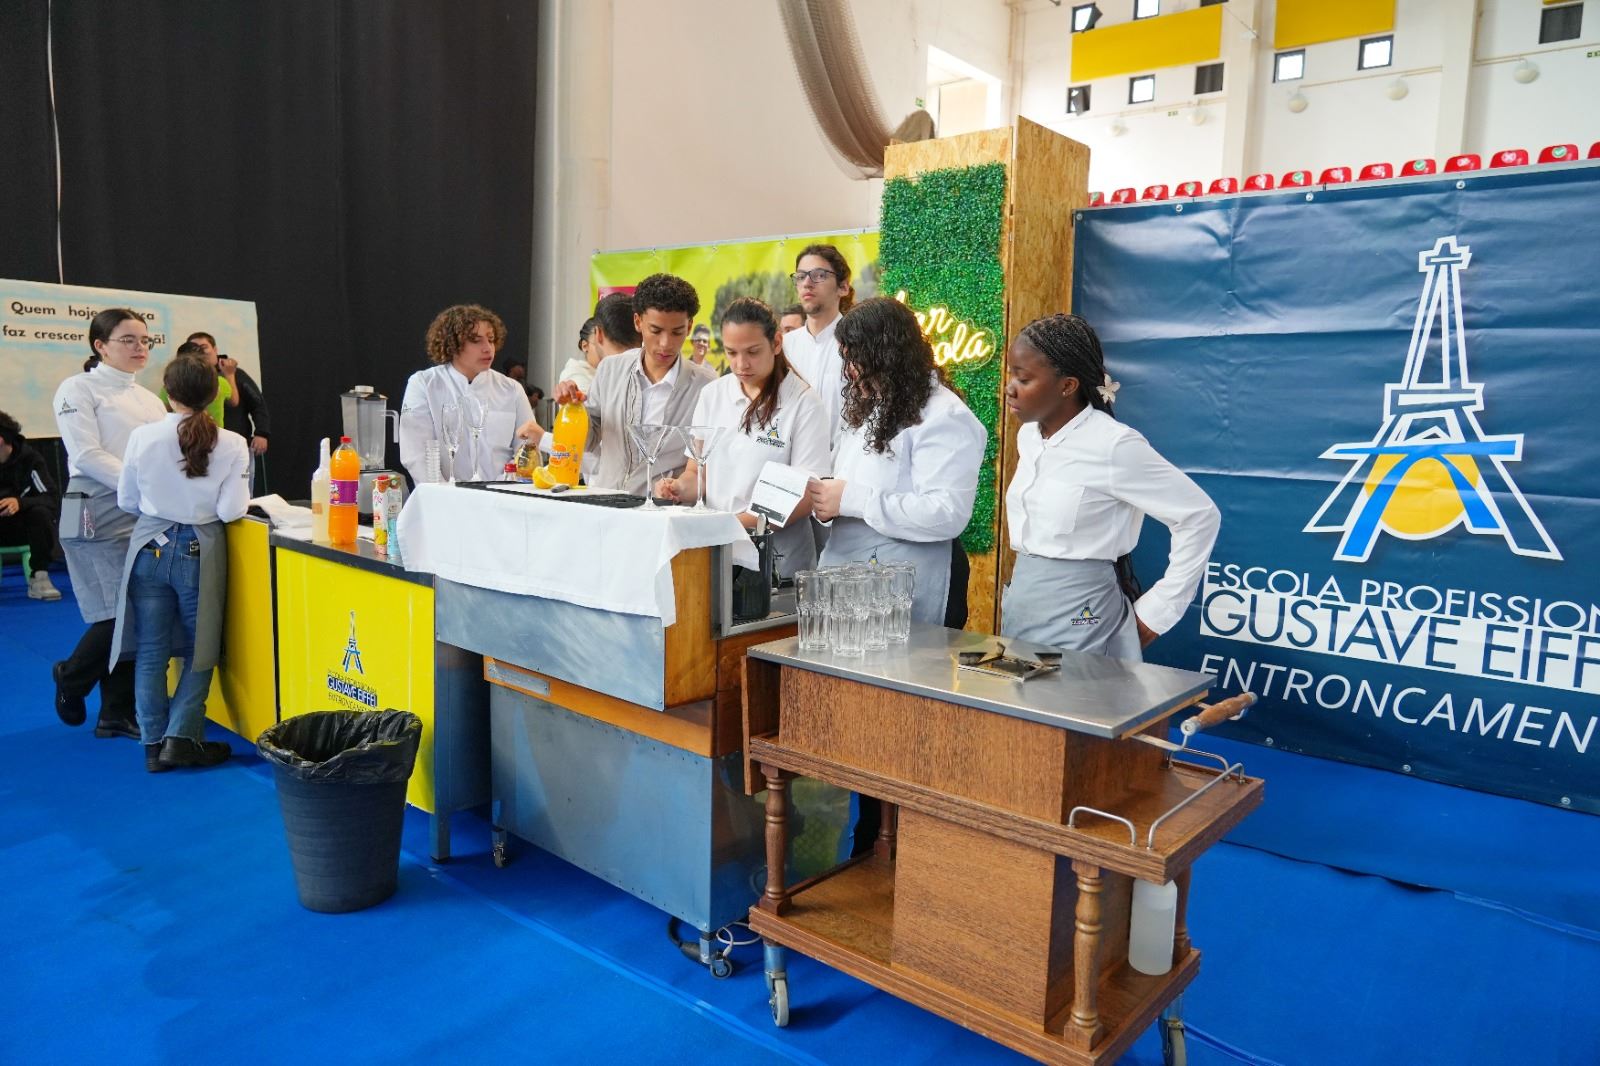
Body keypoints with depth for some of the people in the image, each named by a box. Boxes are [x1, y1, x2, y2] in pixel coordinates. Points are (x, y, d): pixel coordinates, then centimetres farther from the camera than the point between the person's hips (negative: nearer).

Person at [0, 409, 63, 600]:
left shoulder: (29, 459, -12)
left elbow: (53, 500, -20)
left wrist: (20, 502, -38)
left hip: (23, 528, -1)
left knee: (40, 512, -30)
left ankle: (39, 577, -21)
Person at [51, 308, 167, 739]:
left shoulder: (150, 399, 17)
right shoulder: (78, 389, -1)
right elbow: (87, 456, -13)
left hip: (146, 518, 6)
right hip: (98, 516, -6)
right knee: (119, 616, -10)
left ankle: (118, 714, 15)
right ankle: (70, 679, 20)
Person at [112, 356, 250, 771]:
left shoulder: (143, 437, -8)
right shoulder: (231, 444, -12)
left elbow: (127, 501, 2)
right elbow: (231, 511, -13)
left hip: (151, 547, 2)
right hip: (201, 551, -1)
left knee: (151, 651, 11)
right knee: (201, 651, 13)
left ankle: (154, 744, 17)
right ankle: (181, 738, 9)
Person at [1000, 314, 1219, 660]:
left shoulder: (1113, 445, -17)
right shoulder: (1028, 436, 5)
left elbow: (1200, 517, -12)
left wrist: (1155, 614, -9)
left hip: (1078, 619, -7)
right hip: (1020, 610, 7)